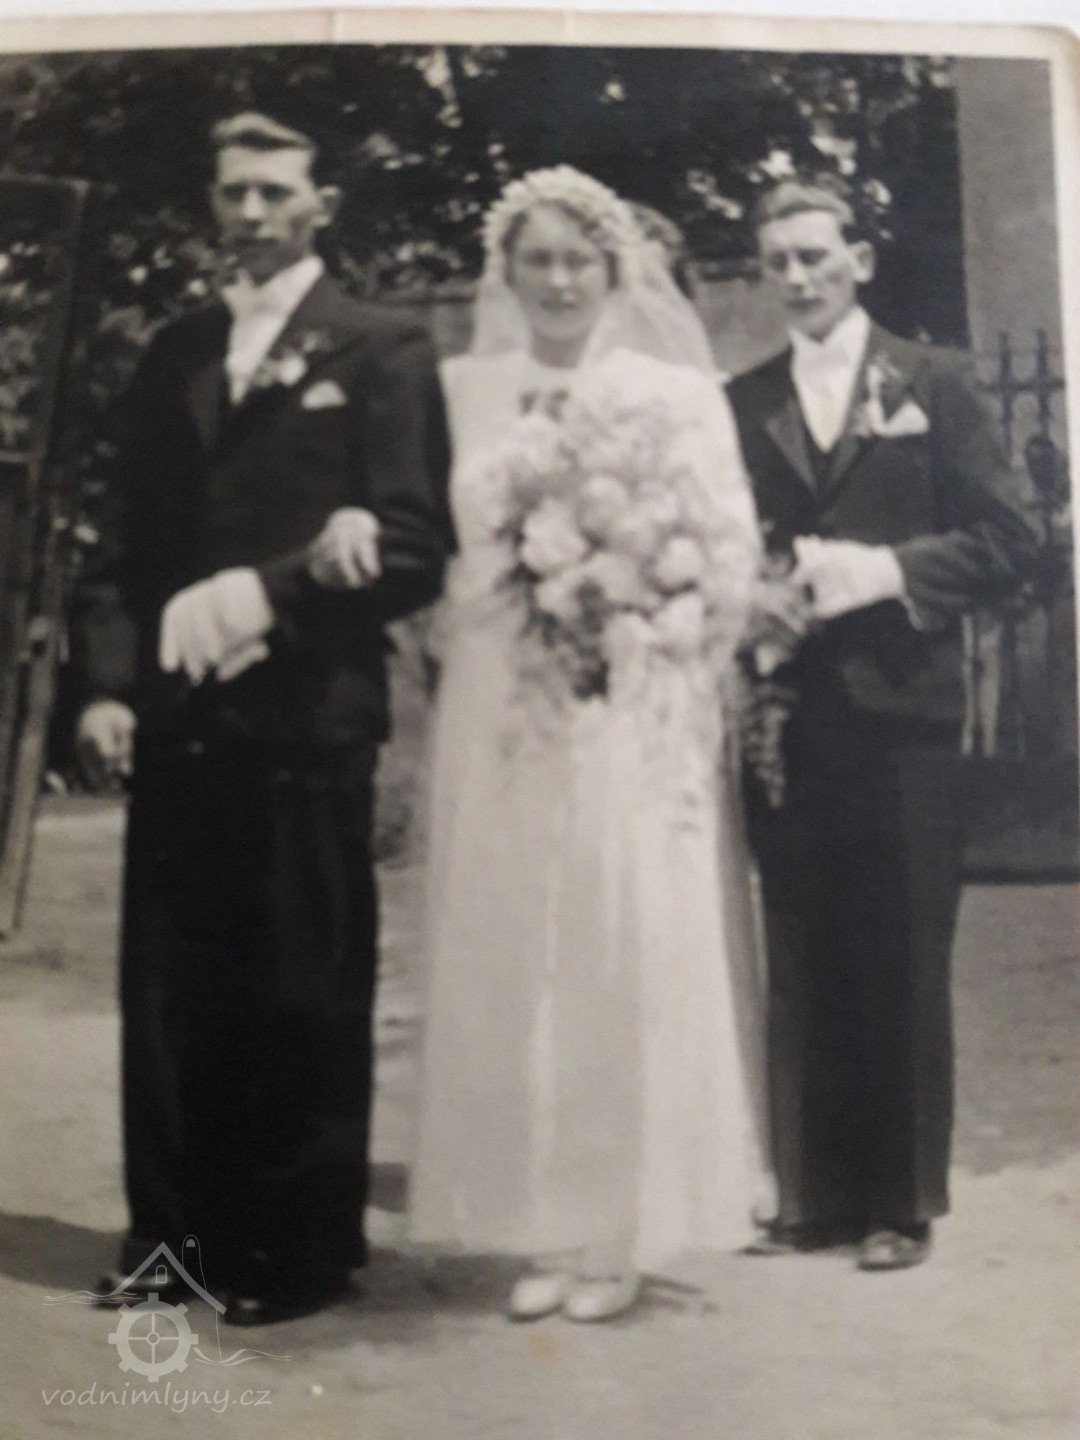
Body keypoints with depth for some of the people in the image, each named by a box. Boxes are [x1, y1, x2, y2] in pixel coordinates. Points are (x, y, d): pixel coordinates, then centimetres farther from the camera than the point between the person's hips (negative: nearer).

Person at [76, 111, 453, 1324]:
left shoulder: (381, 351, 2)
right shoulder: (171, 355, 17)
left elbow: (415, 546, -6)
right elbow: (136, 539, 16)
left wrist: (267, 589, -16)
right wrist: (111, 682, 4)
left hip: (306, 720, -4)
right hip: (176, 718, 5)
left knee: (306, 996, 5)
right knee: (167, 989, 8)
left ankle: (303, 1246, 17)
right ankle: (175, 1231, 21)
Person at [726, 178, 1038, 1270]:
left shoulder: (934, 383, 6)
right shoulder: (737, 404, 12)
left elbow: (1003, 539, 0)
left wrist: (887, 572, -14)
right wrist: (748, 606, -9)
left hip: (900, 711, -2)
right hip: (785, 715, 2)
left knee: (902, 961, 3)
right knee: (800, 963, 6)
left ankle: (901, 1196, 13)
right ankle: (812, 1188, 15)